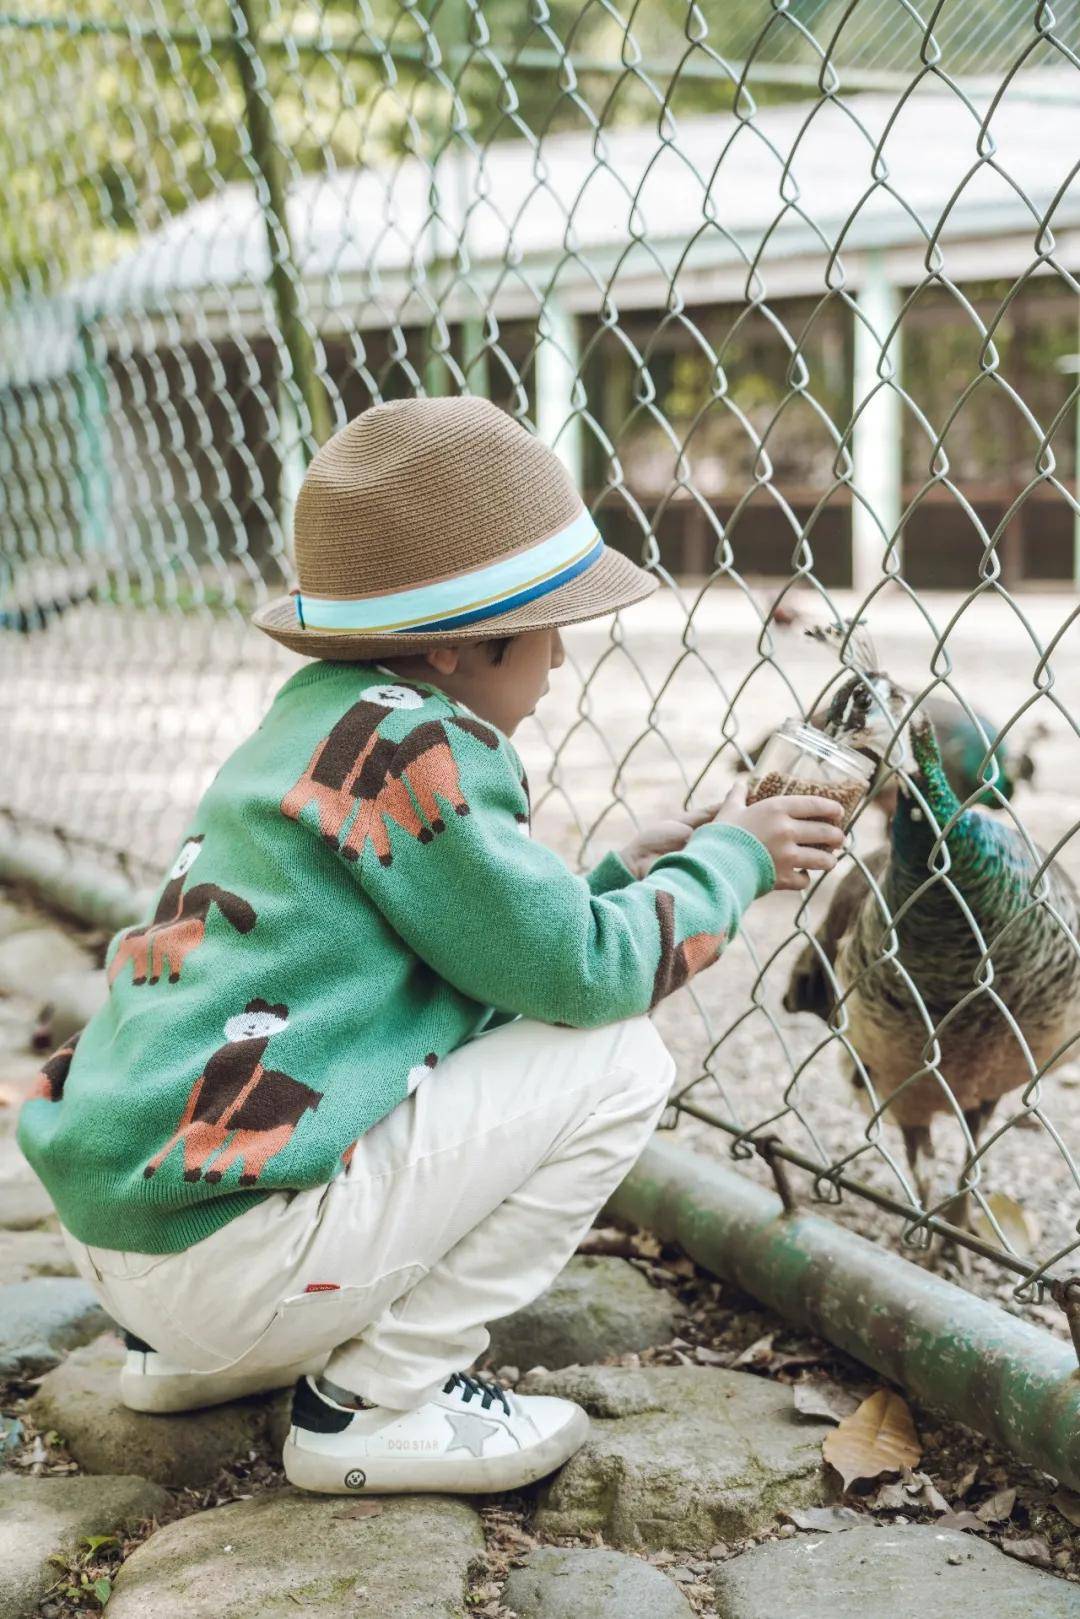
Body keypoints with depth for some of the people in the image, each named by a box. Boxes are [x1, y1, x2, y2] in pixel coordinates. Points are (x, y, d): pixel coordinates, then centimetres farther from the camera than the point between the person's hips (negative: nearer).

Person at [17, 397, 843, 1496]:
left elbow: (487, 943, 21)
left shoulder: (314, 720, 14)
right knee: (616, 1061, -4)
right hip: (222, 1250, -10)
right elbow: (583, 971, -11)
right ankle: (376, 1400, -1)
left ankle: (189, 1351, 22)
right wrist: (731, 862, 3)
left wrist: (629, 871, 17)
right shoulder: (406, 741, -13)